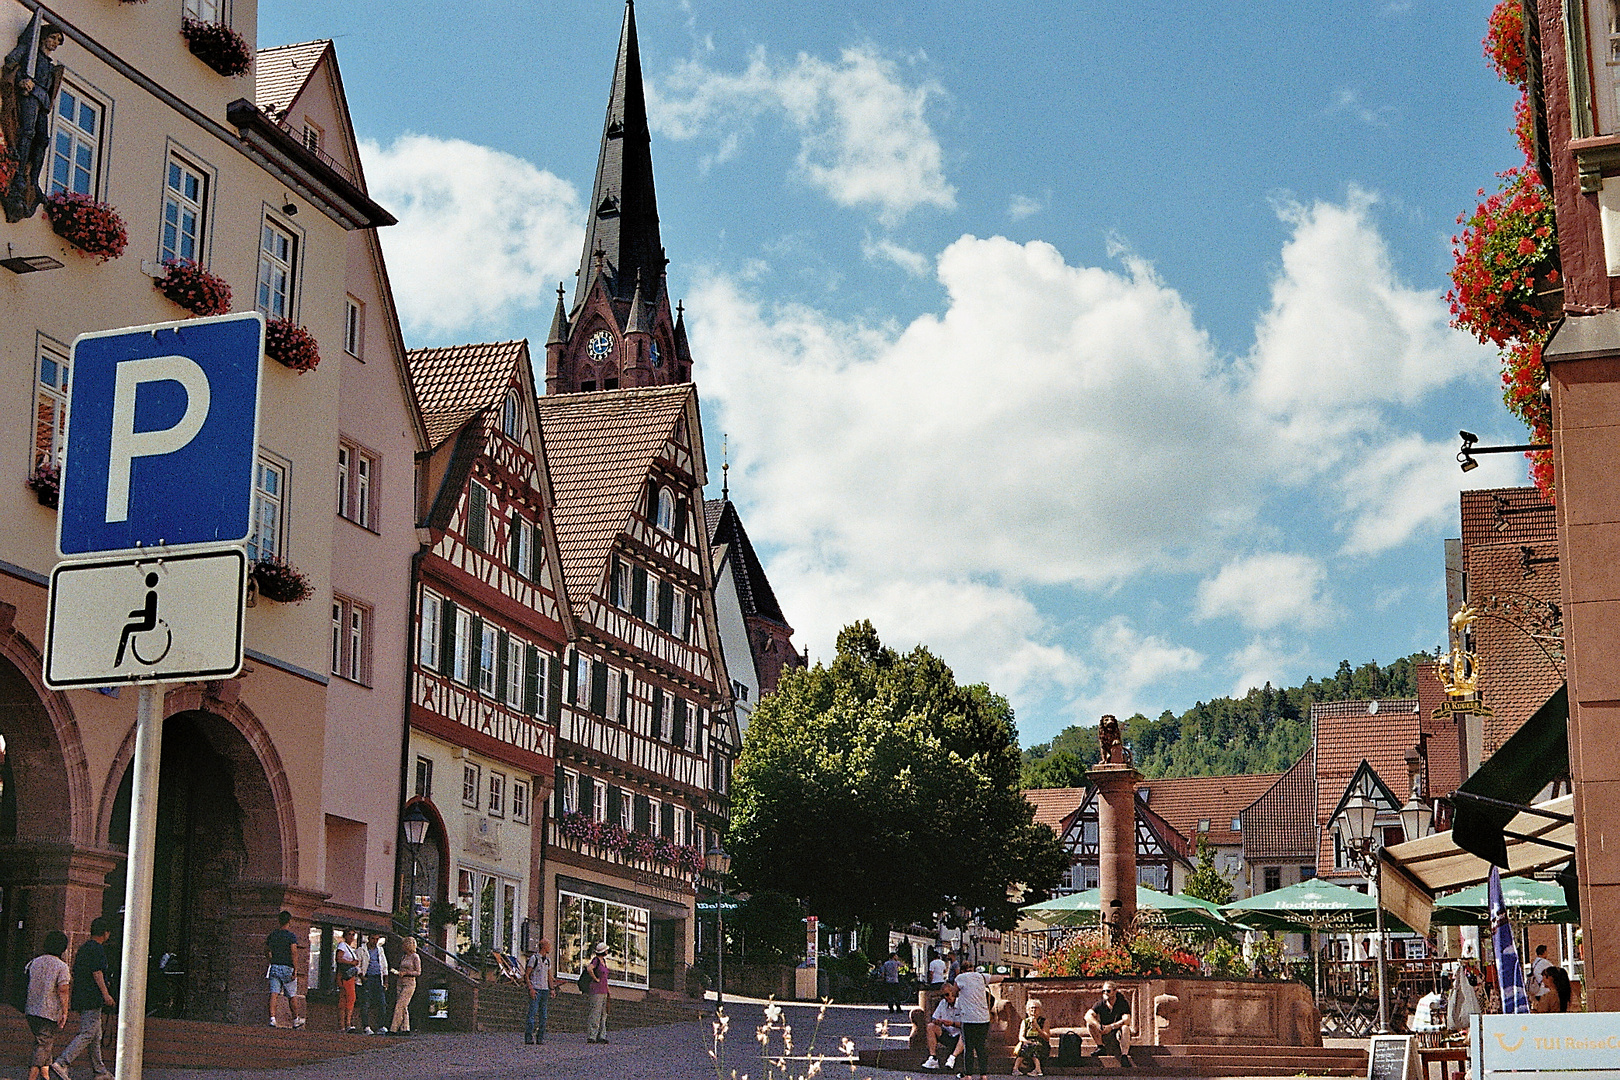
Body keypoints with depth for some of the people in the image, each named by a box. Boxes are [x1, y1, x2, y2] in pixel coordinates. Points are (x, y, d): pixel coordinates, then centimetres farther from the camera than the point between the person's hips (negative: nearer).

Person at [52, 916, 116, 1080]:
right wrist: (106, 994, -19)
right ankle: (60, 1064, -20)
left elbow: (75, 972, 23)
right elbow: (97, 972, -18)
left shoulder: (82, 948, 17)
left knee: (96, 1035, 15)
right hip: (92, 999, -10)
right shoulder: (97, 948, -11)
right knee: (87, 1034, -11)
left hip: (80, 997, 10)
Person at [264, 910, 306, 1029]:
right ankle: (296, 1019, 19)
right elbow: (293, 953, -16)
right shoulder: (292, 936, -6)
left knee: (273, 994, -4)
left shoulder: (272, 935, 8)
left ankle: (272, 1018, -17)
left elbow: (266, 952, 18)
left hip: (274, 967, 3)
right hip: (287, 968, -3)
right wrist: (295, 970, -16)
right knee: (292, 996, 8)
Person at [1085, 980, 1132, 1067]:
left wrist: (1111, 1027, -33)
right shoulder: (1100, 1004, 1)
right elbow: (1088, 1015, -13)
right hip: (1104, 1036, 3)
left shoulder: (1123, 1004, -7)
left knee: (1125, 1027, -35)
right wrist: (1099, 1026, -31)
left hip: (1118, 1034, -3)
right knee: (1090, 1024, -18)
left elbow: (1126, 1020, -23)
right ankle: (1101, 1047, -14)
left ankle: (1124, 1056, -40)